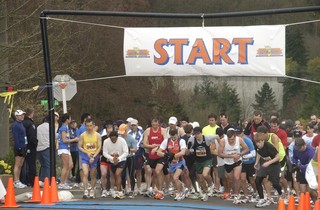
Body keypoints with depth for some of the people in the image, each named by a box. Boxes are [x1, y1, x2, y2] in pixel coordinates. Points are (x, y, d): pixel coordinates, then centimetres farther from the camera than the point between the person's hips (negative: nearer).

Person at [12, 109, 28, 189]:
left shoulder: (21, 124, 17)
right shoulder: (15, 125, -11)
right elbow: (16, 137, -17)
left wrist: (25, 148, 15)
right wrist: (18, 147, -22)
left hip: (23, 148, 9)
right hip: (19, 148, -9)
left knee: (20, 166, 11)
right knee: (17, 165, -7)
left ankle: (18, 182, 16)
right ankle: (16, 182, -6)